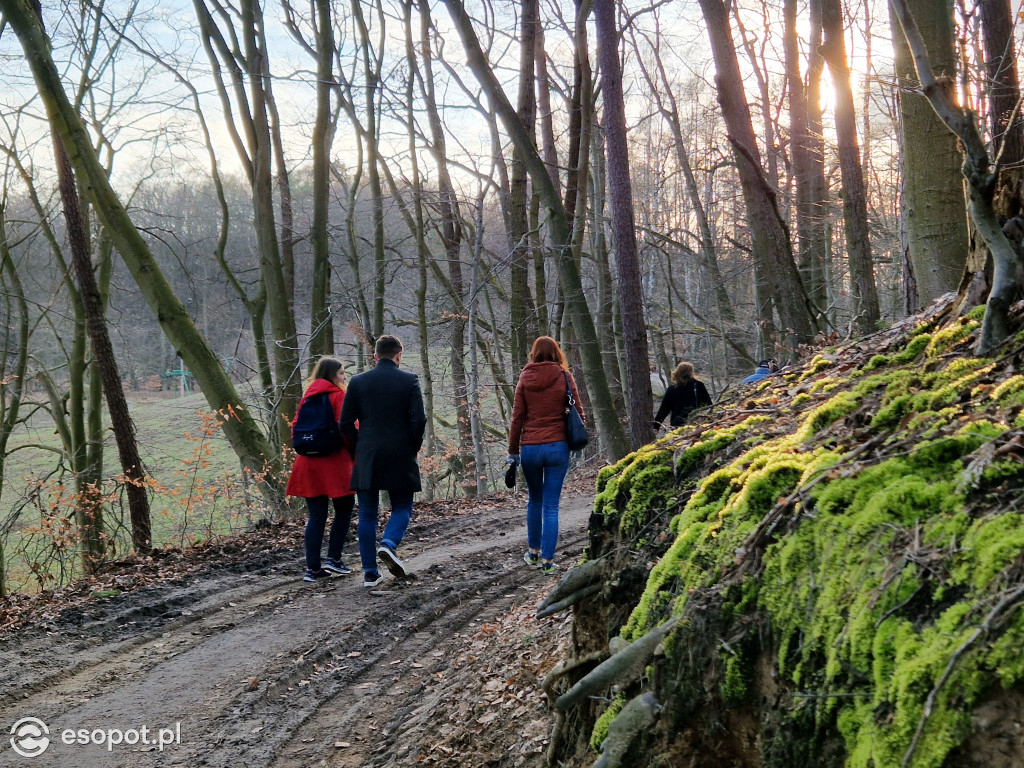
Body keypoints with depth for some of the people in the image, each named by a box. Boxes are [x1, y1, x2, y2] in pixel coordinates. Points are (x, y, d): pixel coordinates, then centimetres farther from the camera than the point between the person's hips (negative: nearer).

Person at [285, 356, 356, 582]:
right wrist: (356, 459, -6)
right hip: (334, 462, -6)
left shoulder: (308, 396, 13)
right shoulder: (338, 396, -5)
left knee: (316, 516, 8)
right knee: (344, 509, 11)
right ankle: (333, 559, 5)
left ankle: (312, 568, 5)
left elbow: (297, 428, 16)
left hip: (308, 464, 6)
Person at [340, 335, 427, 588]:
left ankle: (370, 572, 7)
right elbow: (418, 419, -9)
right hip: (401, 458, -2)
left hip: (366, 457, 2)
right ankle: (389, 544, -15)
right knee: (402, 508, 12)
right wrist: (414, 447, 6)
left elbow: (346, 423, 2)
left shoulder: (357, 382, 3)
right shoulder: (409, 380, -2)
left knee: (367, 514, 8)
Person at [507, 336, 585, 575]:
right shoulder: (564, 377, -1)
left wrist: (512, 451, 7)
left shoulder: (525, 379, 1)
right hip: (557, 446, -1)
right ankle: (547, 560, 1)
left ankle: (533, 551, 29)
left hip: (529, 447, 1)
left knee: (534, 500, 20)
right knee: (551, 505, 2)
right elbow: (578, 413, 1)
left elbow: (517, 417, 1)